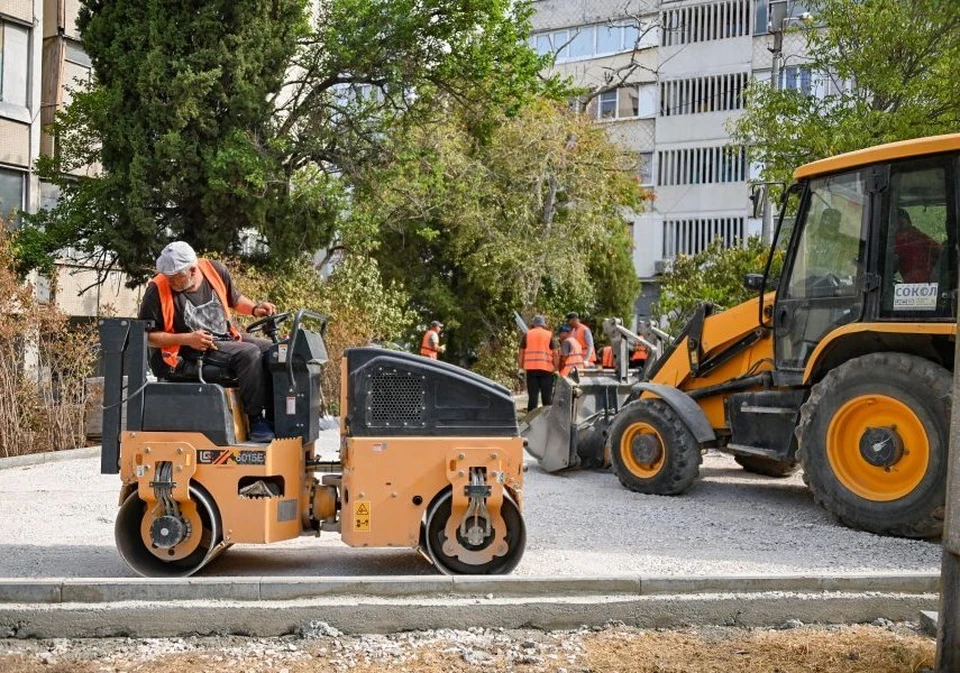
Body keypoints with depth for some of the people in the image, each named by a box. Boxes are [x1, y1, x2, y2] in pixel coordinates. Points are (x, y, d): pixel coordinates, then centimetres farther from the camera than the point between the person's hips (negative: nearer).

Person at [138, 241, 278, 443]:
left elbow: (234, 299, 19)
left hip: (227, 337, 7)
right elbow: (147, 336, -10)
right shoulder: (158, 289, -14)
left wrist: (255, 308, -1)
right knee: (249, 353, -27)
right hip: (191, 354, -7)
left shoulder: (215, 270, 0)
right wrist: (187, 339, -21)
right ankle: (255, 421, -20)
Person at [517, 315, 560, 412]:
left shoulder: (526, 335, 9)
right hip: (546, 368, -1)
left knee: (532, 396, 3)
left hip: (530, 368, 1)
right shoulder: (550, 335, 6)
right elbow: (555, 353, 0)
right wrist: (556, 367, 6)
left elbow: (521, 353, 6)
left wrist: (520, 366, 12)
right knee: (547, 397, 6)